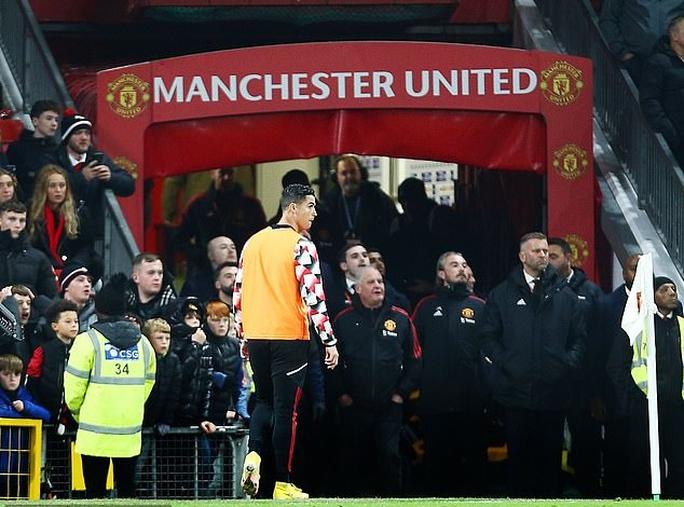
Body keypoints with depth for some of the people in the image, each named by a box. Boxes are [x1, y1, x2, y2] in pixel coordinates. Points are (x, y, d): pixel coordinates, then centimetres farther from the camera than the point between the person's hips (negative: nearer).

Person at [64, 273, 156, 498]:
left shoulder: (88, 341, -8)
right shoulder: (142, 343, 7)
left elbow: (74, 387, -8)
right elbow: (147, 383, 9)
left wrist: (78, 412, 11)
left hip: (95, 433, -4)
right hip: (130, 433, 4)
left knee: (95, 490, 2)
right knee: (127, 488, 13)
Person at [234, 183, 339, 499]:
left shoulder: (253, 242, 9)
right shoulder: (301, 246, -10)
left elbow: (238, 292, 13)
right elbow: (314, 297, -15)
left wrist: (242, 333, 22)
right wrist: (329, 341, -11)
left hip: (256, 336, 5)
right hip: (289, 336, -5)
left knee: (264, 400, 20)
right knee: (286, 408, 1)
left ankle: (254, 454, -5)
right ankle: (282, 484, 3)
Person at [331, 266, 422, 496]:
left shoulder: (400, 319, 4)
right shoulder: (343, 320, 2)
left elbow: (414, 359, 8)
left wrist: (402, 392, 1)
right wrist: (340, 393, -3)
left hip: (390, 406, 0)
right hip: (353, 406, 0)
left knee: (389, 457, -5)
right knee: (355, 460, 4)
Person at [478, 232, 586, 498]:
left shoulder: (564, 294, 11)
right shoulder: (502, 294, 7)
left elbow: (579, 336, 12)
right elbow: (487, 337, 5)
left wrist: (568, 363, -3)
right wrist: (505, 363, -7)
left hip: (553, 391, 1)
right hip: (516, 391, -1)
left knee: (551, 455, 3)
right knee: (519, 456, 1)